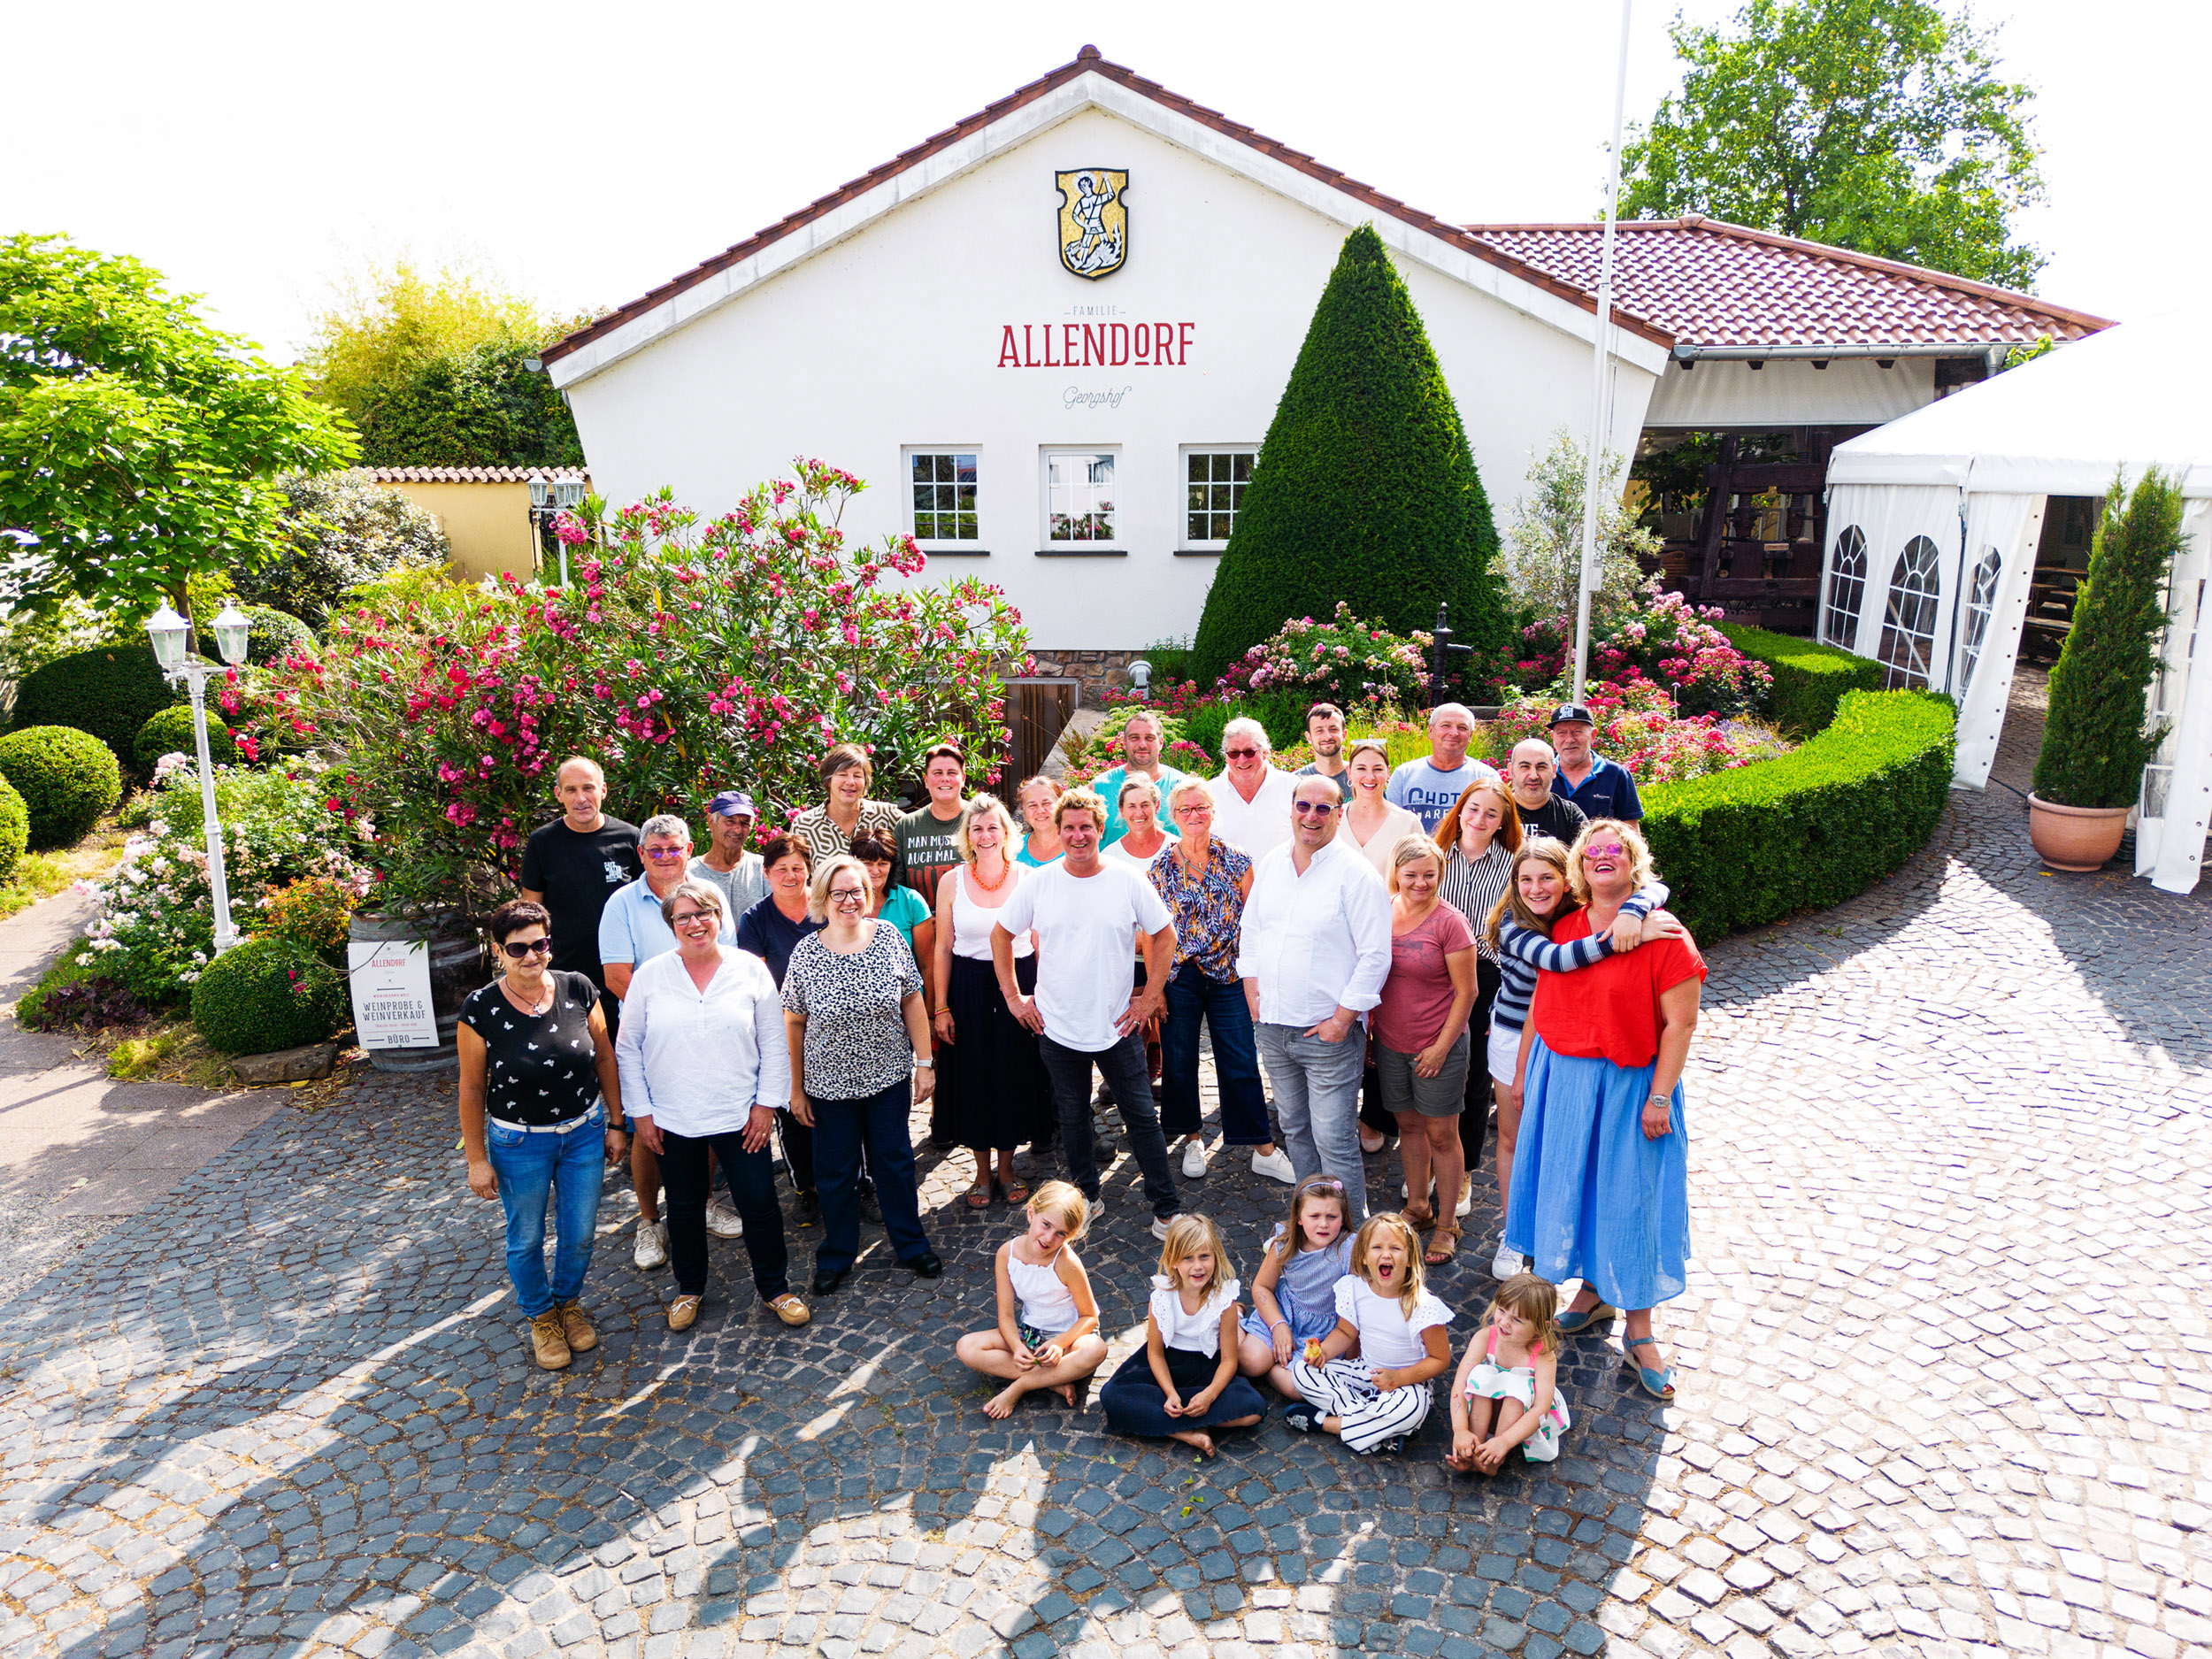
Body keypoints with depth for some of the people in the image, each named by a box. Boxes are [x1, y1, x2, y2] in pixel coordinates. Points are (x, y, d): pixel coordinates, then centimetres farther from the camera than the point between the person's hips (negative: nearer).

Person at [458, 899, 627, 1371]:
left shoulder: (578, 990, -11)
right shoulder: (481, 1008, -16)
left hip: (584, 1132, 2)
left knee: (580, 1233, 15)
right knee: (526, 1239, 15)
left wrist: (616, 1123, 3)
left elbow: (604, 1058, 0)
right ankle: (541, 1316, 41)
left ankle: (569, 1302, 43)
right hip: (519, 1144, -2)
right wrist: (477, 1160, -5)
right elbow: (472, 1089, -8)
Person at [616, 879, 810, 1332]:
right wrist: (641, 1111, 0)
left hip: (740, 1116, -1)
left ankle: (775, 1288, 23)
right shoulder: (649, 976, -3)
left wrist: (767, 1103, -4)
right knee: (684, 1207, 16)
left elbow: (774, 1042, 0)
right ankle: (689, 1288, 37)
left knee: (760, 1203, 3)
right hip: (672, 1120, 1)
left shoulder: (750, 969, -4)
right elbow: (628, 1048, 3)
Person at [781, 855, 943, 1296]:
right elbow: (793, 1023, -4)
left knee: (895, 1161, 15)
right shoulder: (805, 953, -11)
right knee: (836, 1172, 13)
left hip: (889, 1077, 1)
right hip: (830, 1083, -1)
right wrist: (795, 1089, -1)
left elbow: (912, 1001, -1)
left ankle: (911, 1244, 33)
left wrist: (925, 1062, -1)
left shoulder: (889, 937, -8)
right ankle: (836, 1256, 33)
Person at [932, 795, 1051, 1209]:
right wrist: (941, 1007, -1)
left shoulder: (1028, 879, -2)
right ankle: (983, 1173, 26)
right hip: (968, 988, 0)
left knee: (1016, 1076, 8)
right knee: (973, 1078, 7)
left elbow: (1041, 945, 1)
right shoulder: (951, 883, -1)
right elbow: (942, 949, 2)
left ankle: (1007, 1169, 28)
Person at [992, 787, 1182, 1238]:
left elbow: (1164, 936, 5)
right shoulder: (1038, 884, -3)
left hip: (1117, 1027, -1)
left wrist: (1149, 998, 0)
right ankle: (1086, 1196, 32)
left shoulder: (1128, 882, -5)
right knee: (1073, 1117, 14)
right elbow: (1001, 935, 9)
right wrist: (1013, 996, 4)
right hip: (1057, 1027, 1)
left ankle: (1165, 1207, 14)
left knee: (1142, 1116, 3)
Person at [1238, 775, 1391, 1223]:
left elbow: (1376, 955, -13)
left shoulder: (1356, 874, -12)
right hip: (1272, 1027, 6)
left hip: (1328, 1033, -6)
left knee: (1334, 1141, -4)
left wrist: (1342, 1018, -14)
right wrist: (1252, 991, 8)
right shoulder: (1270, 865, 7)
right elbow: (1250, 931, 18)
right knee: (1295, 1130, 18)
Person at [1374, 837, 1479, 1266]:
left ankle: (1446, 1224, 18)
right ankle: (1417, 1207, 32)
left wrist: (1442, 1045, -12)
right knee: (1408, 1124, 16)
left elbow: (1466, 992, -11)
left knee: (1441, 1134, 5)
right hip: (1390, 1043, 5)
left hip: (1437, 1046, -4)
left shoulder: (1449, 922, -14)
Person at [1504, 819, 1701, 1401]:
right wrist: (1524, 1072, 13)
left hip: (1628, 1085, -5)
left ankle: (1640, 1332, 18)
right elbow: (1539, 1007, 10)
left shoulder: (1662, 935, -12)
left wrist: (1660, 1097, -15)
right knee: (1569, 1188, 14)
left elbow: (1679, 1024, -12)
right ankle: (1593, 1291, 36)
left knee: (1629, 1200, 3)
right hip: (1560, 1079, 5)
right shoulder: (1562, 929, 3)